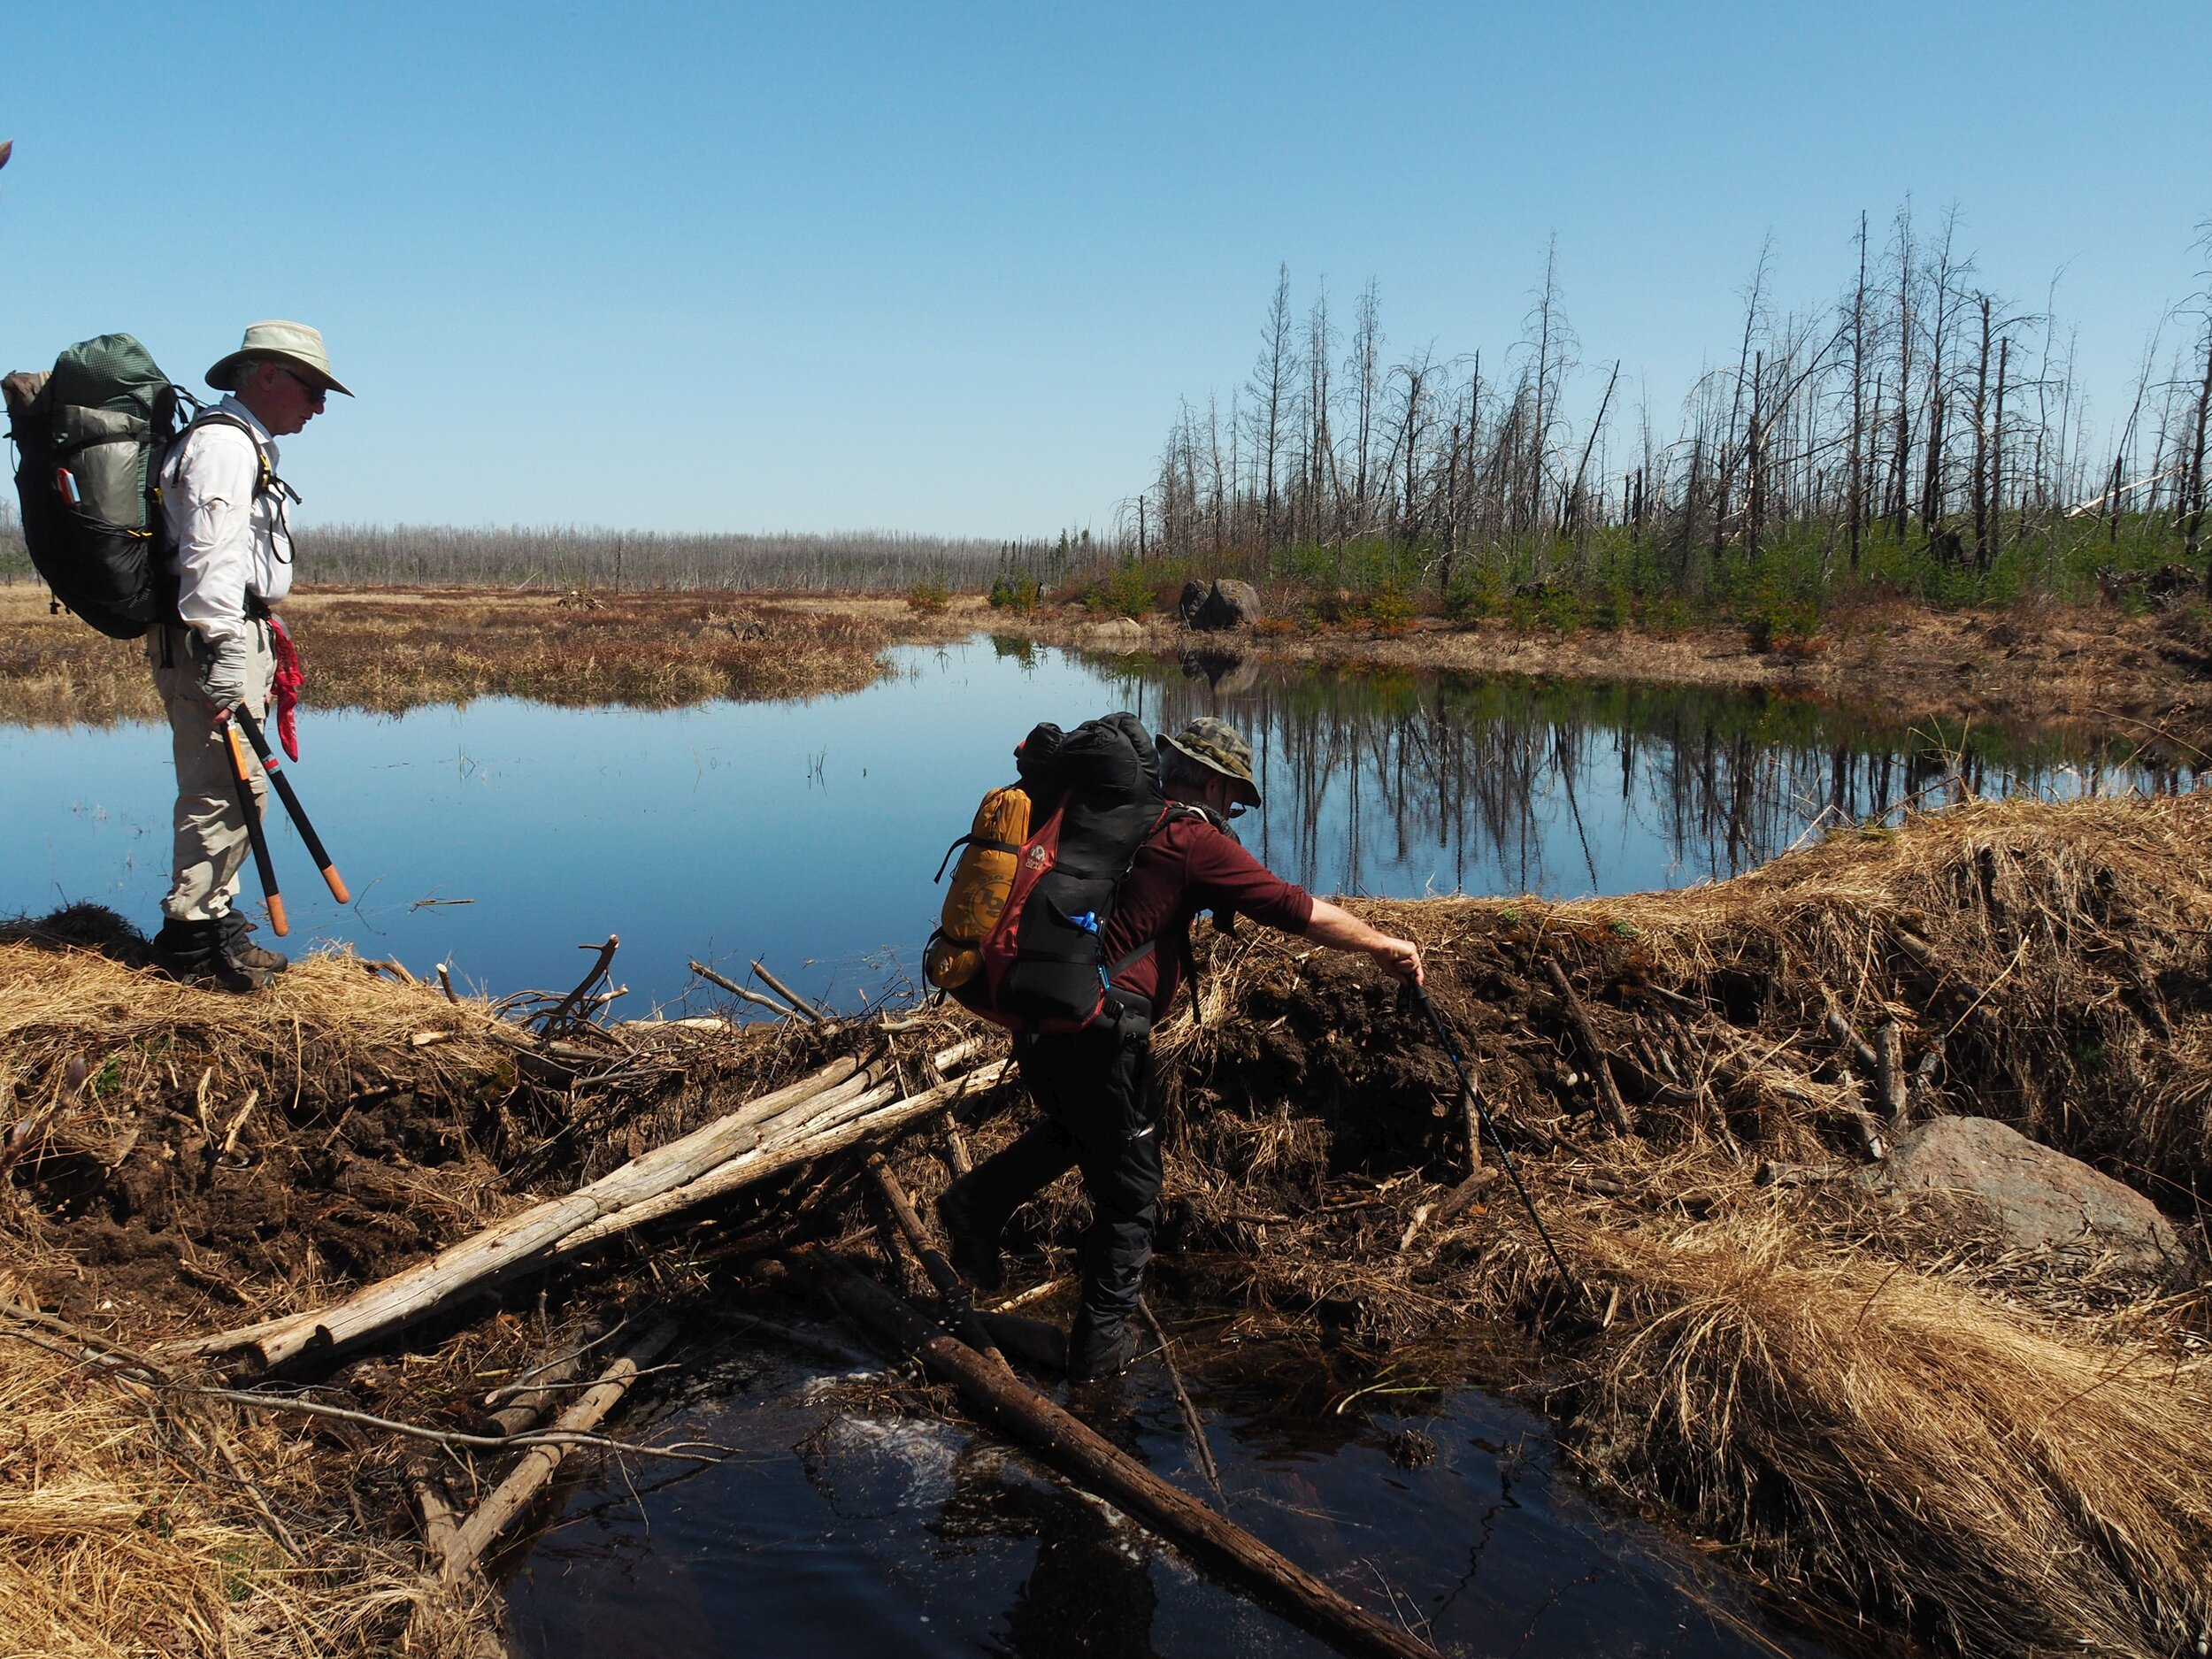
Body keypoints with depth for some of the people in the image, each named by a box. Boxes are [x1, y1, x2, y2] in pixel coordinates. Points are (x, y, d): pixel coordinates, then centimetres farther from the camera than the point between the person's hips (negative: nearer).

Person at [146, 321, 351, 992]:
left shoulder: (245, 446, 24)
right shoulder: (225, 441, -10)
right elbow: (210, 555, -20)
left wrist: (264, 645, 26)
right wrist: (222, 660, -25)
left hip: (234, 639, 11)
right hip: (213, 638, -11)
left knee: (237, 787, 12)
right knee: (225, 787, -11)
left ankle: (215, 922, 19)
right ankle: (189, 939, -7)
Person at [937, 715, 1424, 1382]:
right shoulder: (1194, 841, -9)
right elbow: (1300, 911, -8)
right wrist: (1383, 943, 4)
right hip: (1098, 1033, -8)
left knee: (1077, 1128, 34)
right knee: (1129, 1189, 10)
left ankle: (977, 1203, 21)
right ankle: (1101, 1342, 18)